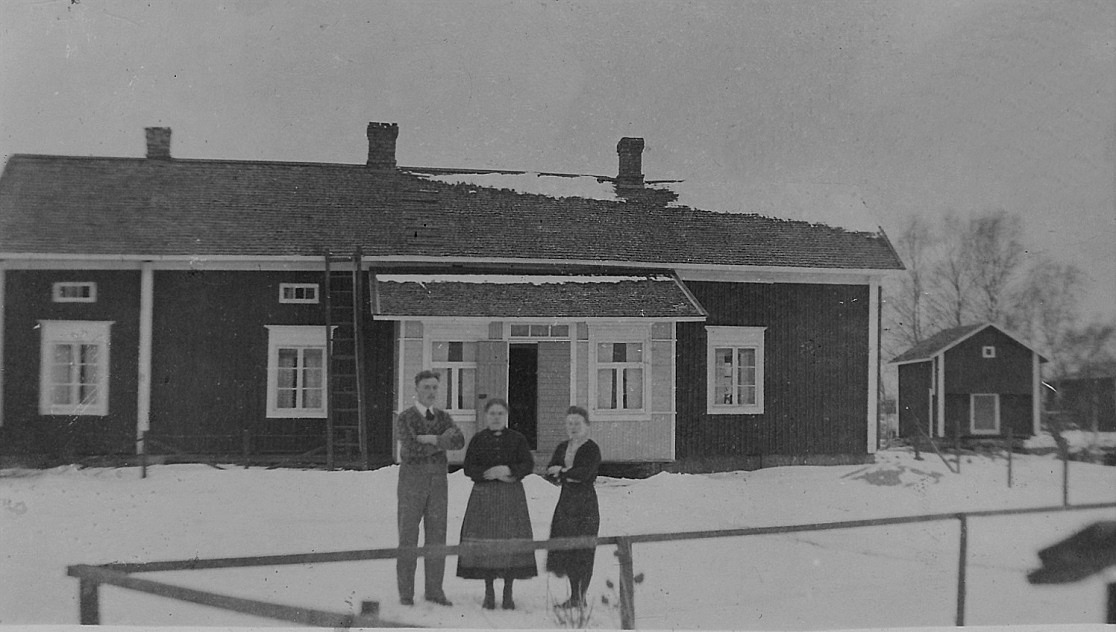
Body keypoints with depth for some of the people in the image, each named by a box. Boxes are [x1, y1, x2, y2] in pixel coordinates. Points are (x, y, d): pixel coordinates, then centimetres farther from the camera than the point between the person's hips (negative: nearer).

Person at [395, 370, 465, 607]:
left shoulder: (444, 418, 8)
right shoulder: (404, 419, -6)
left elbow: (459, 442, -12)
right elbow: (412, 449, -23)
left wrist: (432, 439, -23)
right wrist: (444, 441, -14)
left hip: (437, 485, 4)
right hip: (411, 483, -4)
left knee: (436, 538, 3)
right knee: (408, 538, -2)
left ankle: (434, 590, 10)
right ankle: (406, 593, 6)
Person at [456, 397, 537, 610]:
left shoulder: (517, 439, 9)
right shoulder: (478, 440, 8)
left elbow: (528, 464, 1)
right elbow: (469, 468, 1)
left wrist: (507, 470, -16)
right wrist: (494, 474, -13)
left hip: (511, 496, 0)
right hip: (484, 495, 0)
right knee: (485, 543, -4)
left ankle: (508, 594, 5)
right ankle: (489, 593, 8)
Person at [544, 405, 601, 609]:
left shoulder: (592, 449, -6)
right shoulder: (562, 447, 14)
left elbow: (585, 472, -20)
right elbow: (550, 473, 6)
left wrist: (562, 472, -8)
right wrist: (571, 476, -12)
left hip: (586, 502, -6)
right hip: (566, 501, 6)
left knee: (583, 550, -4)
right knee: (566, 548, 7)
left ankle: (581, 596, 3)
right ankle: (574, 595, 18)